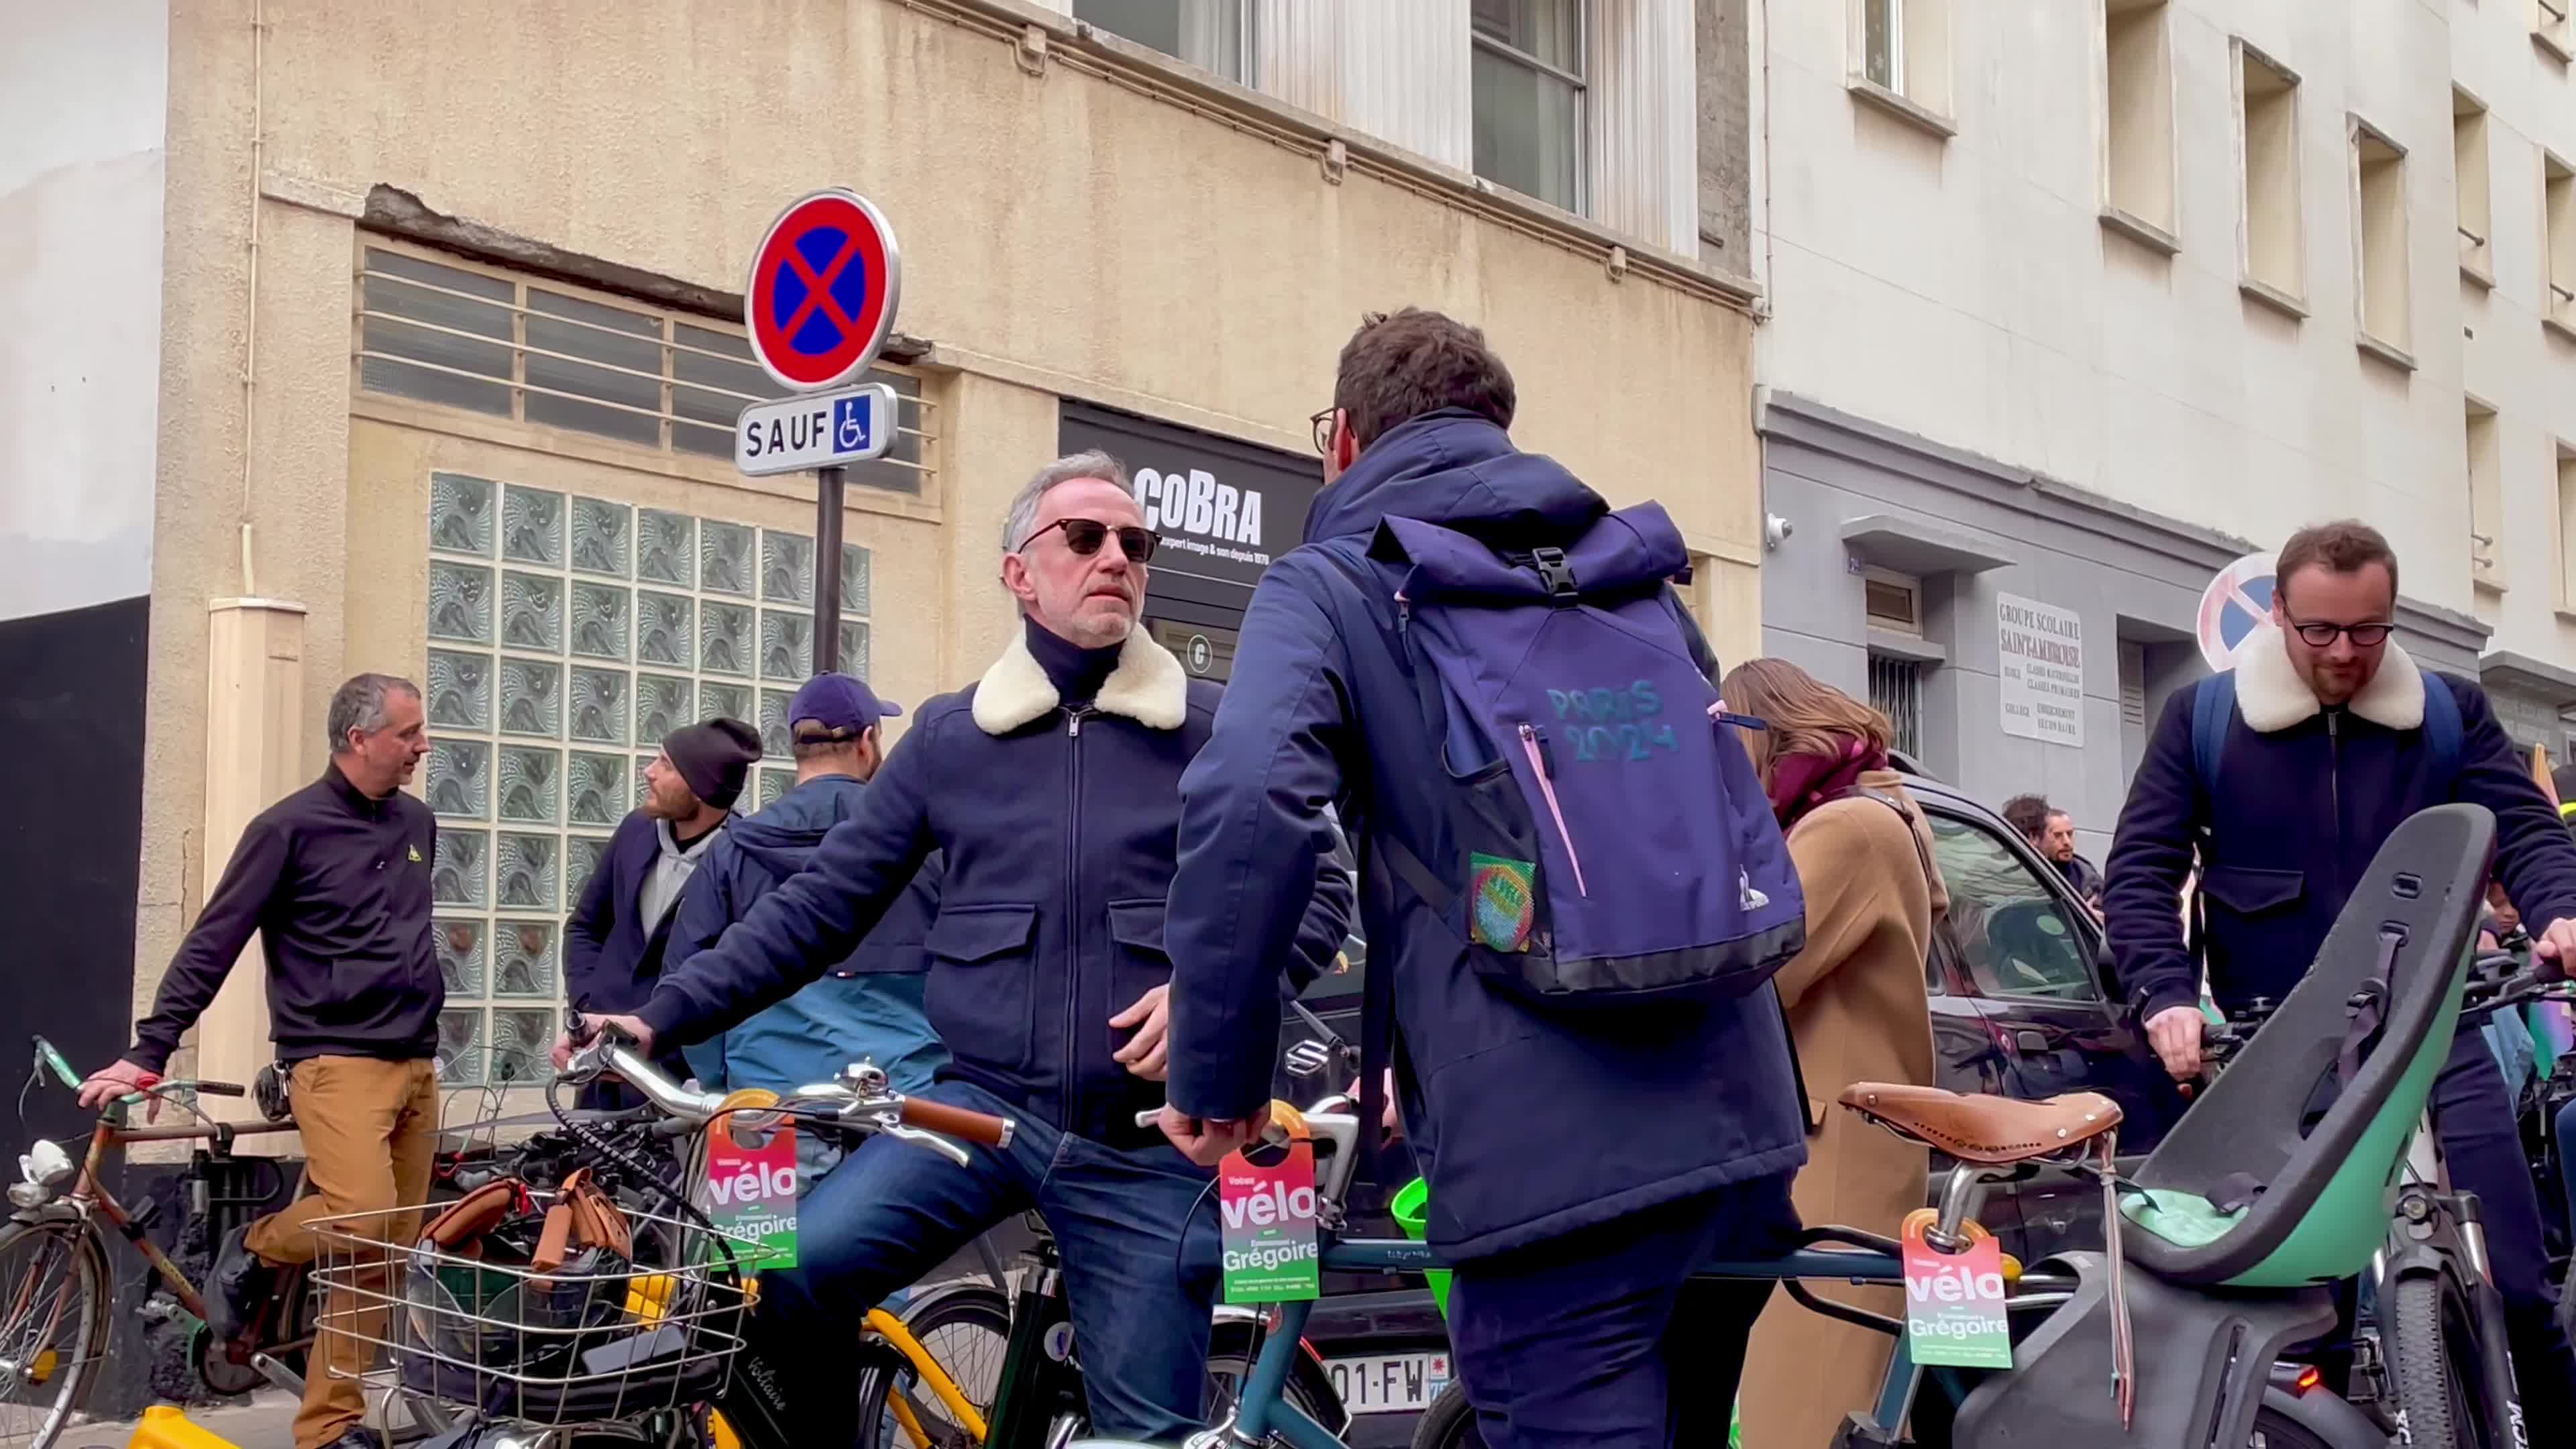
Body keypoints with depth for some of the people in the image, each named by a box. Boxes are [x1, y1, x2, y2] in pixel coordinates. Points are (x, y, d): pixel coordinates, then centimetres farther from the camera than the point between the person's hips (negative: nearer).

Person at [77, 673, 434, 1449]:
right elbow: (211, 945, -7)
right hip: (338, 1061, -6)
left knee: (389, 1249, 4)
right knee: (359, 1219, -24)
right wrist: (148, 1053, -13)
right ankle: (255, 1249, 8)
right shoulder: (290, 827, -7)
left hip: (417, 1065, 6)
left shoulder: (416, 823, 12)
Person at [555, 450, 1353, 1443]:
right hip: (983, 1103, 1)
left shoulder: (1215, 731, 4)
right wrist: (663, 1015, 0)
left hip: (1147, 1139, -1)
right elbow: (822, 903, 8)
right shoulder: (951, 735, 8)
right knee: (784, 1279, -20)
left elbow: (1317, 896, 5)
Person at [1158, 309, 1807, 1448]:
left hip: (1549, 1155, -6)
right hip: (1742, 1123, 7)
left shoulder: (1329, 588, 3)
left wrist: (1218, 1073, -6)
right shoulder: (1631, 571, 21)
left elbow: (1250, 802, -18)